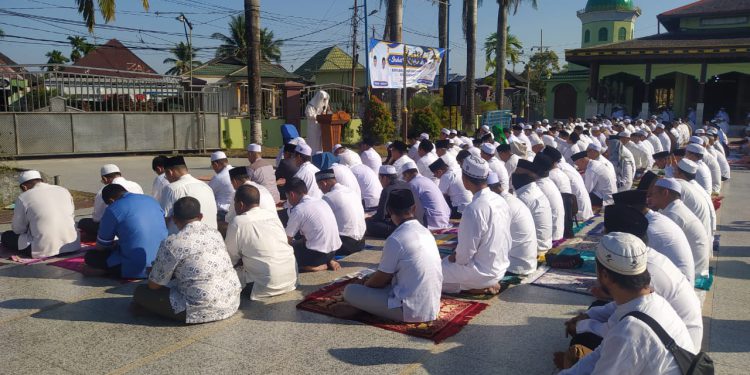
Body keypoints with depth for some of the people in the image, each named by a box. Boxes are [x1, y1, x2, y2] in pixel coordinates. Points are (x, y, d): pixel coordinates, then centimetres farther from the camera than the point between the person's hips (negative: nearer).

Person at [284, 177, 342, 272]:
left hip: (318, 254, -8)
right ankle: (328, 261, 10)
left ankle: (314, 266, -6)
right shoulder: (320, 201, 11)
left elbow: (288, 238, -3)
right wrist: (297, 242, 24)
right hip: (334, 251, 8)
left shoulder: (298, 209, -12)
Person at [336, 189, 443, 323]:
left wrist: (364, 285, 14)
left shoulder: (395, 239, -17)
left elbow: (381, 279, -6)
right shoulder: (426, 232, 7)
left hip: (411, 311, -8)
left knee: (350, 291, -4)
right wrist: (370, 280, 23)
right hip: (433, 307, 8)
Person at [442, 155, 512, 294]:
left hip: (483, 272, -8)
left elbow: (466, 254, -23)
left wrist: (455, 257, 0)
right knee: (447, 261, 24)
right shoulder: (500, 200, -2)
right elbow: (508, 242, 10)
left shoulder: (474, 208, -27)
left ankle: (480, 287, 5)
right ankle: (489, 283, 15)